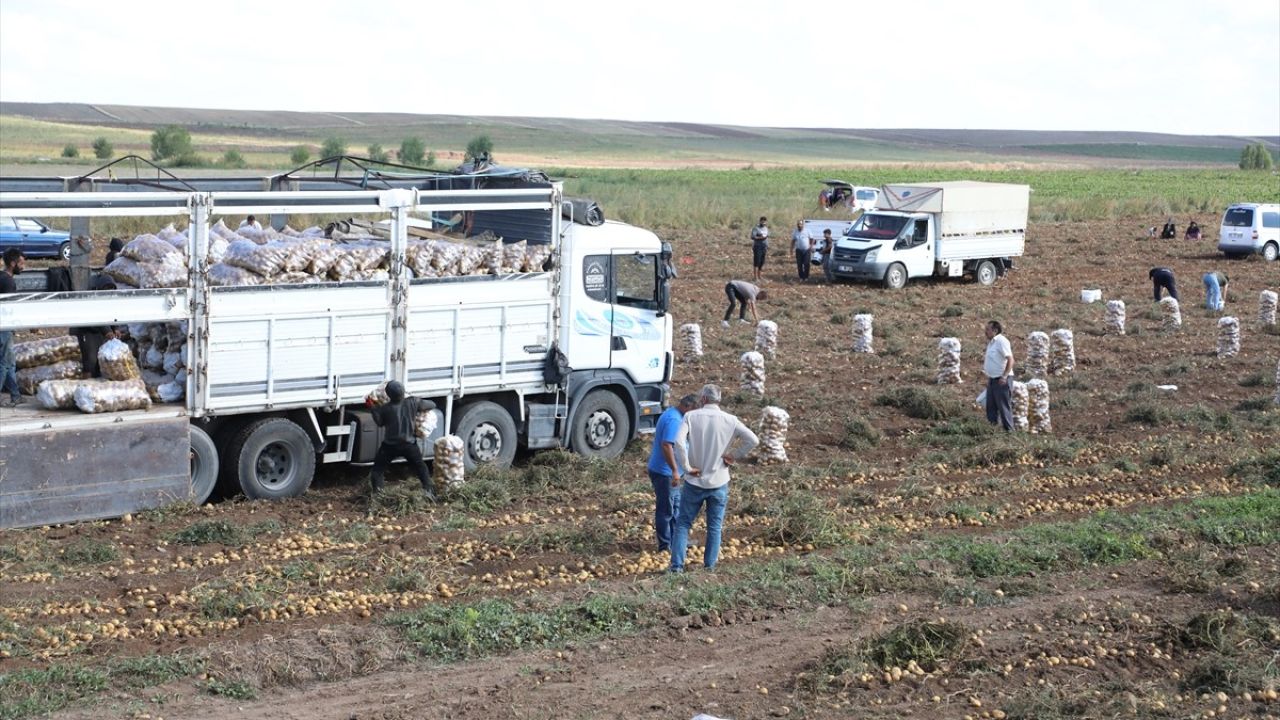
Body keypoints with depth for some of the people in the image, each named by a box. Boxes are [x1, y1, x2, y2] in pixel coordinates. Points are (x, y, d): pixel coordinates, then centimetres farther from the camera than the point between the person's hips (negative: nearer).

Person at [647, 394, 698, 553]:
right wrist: (674, 470, -30)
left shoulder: (670, 414, 12)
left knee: (676, 506, 19)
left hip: (666, 472, 11)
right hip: (664, 472, -11)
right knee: (666, 510, -1)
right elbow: (667, 445, -30)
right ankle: (665, 546, 7)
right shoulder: (674, 420, -22)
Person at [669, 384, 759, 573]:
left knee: (683, 523, 9)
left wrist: (687, 467, -12)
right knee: (715, 527, 12)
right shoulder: (729, 420, -4)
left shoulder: (691, 416, -7)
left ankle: (677, 565, 4)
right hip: (719, 482, 1)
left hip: (695, 481, -1)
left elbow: (679, 441, -21)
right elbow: (753, 440, -11)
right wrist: (735, 457, -1)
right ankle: (710, 566, 14)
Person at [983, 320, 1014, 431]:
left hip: (1001, 380, -10)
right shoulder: (991, 342, 15)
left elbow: (1010, 360, -20)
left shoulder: (1001, 341, -14)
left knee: (1004, 407, -6)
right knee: (991, 407, 12)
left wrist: (1004, 377, -24)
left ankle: (1009, 429, -2)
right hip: (992, 379, 10)